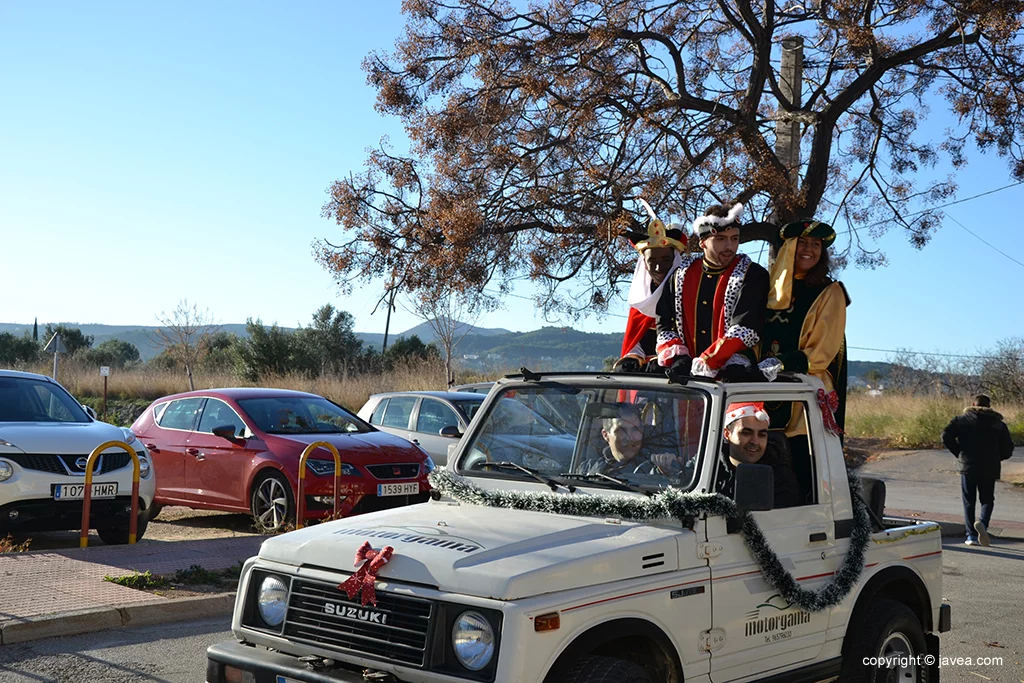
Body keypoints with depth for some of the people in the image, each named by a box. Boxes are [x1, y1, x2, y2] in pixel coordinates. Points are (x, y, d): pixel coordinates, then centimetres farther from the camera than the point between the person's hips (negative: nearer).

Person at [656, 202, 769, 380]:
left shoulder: (753, 276, 4)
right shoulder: (681, 278, 17)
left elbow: (745, 329, -8)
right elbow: (665, 325, 16)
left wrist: (705, 364, -16)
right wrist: (677, 358, -5)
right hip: (686, 374, 3)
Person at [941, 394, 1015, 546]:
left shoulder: (962, 420, 4)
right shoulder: (999, 424, 6)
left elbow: (946, 436, -9)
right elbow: (1008, 449, 4)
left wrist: (959, 453, 3)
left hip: (968, 467, 0)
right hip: (990, 469, 0)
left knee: (969, 502, 8)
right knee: (987, 500, 13)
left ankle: (971, 535, 3)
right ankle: (983, 523, -16)